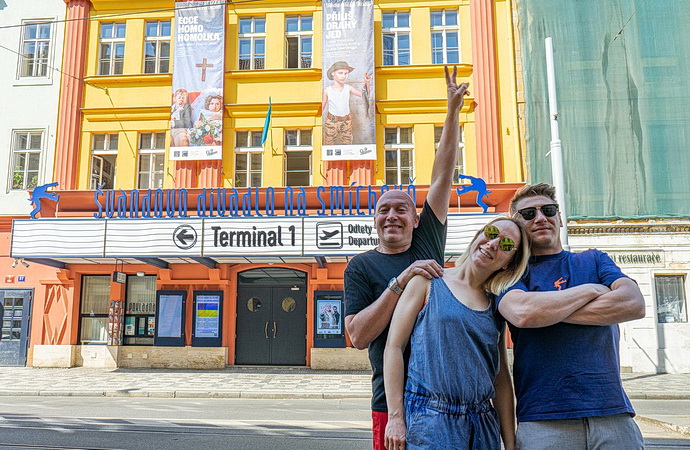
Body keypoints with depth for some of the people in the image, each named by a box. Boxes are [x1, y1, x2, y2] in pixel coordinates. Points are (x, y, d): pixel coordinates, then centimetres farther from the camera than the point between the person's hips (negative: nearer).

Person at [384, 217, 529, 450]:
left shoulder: (496, 305, 11)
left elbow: (501, 378, 13)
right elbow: (394, 346, -6)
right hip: (430, 419, -4)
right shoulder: (429, 282, -1)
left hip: (483, 422, 5)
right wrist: (395, 417, -10)